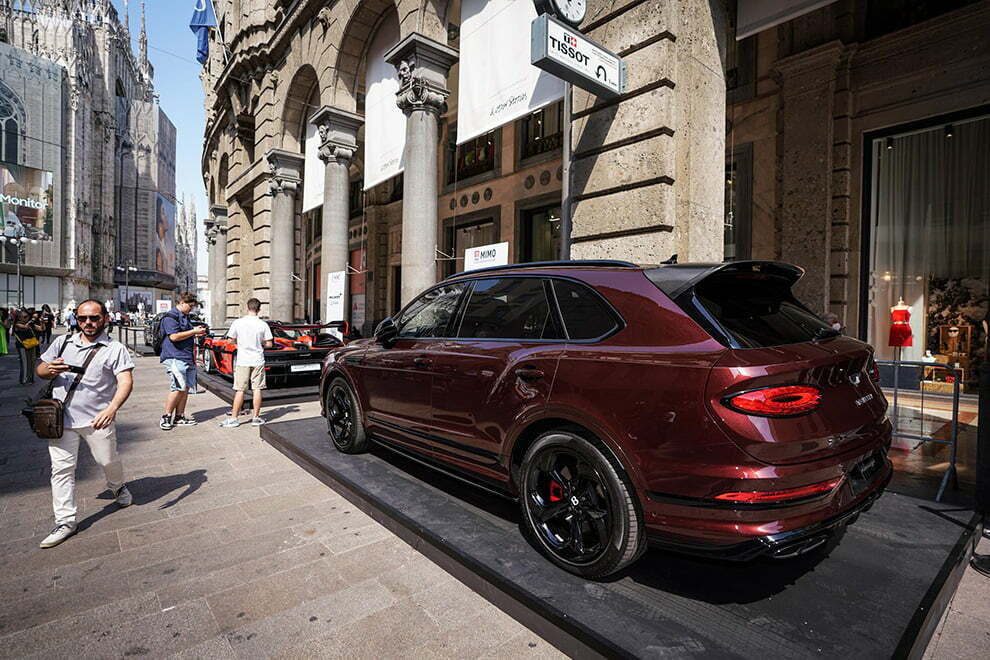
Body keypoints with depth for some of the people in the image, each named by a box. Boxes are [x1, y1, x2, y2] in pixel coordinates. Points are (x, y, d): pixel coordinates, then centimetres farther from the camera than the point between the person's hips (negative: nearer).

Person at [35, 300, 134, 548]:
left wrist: (112, 408, -32)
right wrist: (49, 370, -10)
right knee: (61, 469, 5)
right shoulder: (63, 343, 9)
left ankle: (118, 486, 42)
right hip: (62, 418, 3)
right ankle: (65, 522, 16)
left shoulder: (115, 349, -6)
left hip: (97, 419, -3)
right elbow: (40, 369, 16)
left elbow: (126, 381, -16)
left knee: (108, 461, 10)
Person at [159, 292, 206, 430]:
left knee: (186, 388, 8)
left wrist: (197, 334, 14)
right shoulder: (170, 316, -8)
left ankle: (179, 417, 15)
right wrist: (194, 331, -13)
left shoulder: (185, 317, 22)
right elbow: (174, 336, -19)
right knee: (179, 387, -15)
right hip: (175, 357, -9)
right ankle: (166, 417, -4)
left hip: (187, 358, 10)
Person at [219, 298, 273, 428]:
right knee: (257, 389, 5)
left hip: (242, 361, 0)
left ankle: (234, 419, 10)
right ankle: (256, 418, 11)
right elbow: (269, 344, -4)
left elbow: (232, 340, 1)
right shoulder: (263, 324, -5)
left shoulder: (238, 322, -5)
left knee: (240, 390, 5)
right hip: (258, 361, 0)